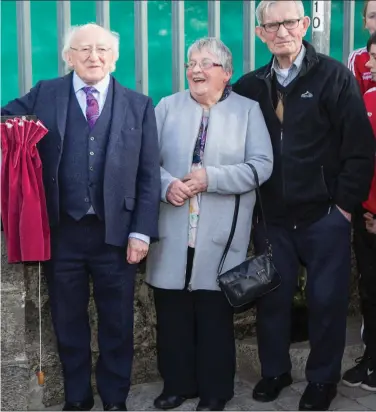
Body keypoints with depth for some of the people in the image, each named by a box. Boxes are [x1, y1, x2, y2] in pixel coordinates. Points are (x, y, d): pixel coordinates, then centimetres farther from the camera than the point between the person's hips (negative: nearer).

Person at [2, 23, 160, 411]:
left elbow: (149, 175, 2)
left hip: (115, 233, 0)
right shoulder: (43, 95, 5)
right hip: (61, 232, 1)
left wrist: (141, 231, -5)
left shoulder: (139, 105, 4)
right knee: (68, 321, 13)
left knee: (117, 322, 11)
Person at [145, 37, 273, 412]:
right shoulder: (167, 107, 8)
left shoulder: (247, 110, 4)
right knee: (171, 312, 8)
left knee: (215, 314, 7)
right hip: (172, 230, 2)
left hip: (221, 233, -2)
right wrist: (166, 184, -16)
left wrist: (211, 178, -16)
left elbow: (262, 165, -6)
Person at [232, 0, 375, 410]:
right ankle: (274, 371, 31)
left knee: (326, 301, 6)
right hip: (272, 218, 3)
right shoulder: (251, 86, 4)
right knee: (271, 298, 11)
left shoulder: (334, 77, -6)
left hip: (324, 217, -3)